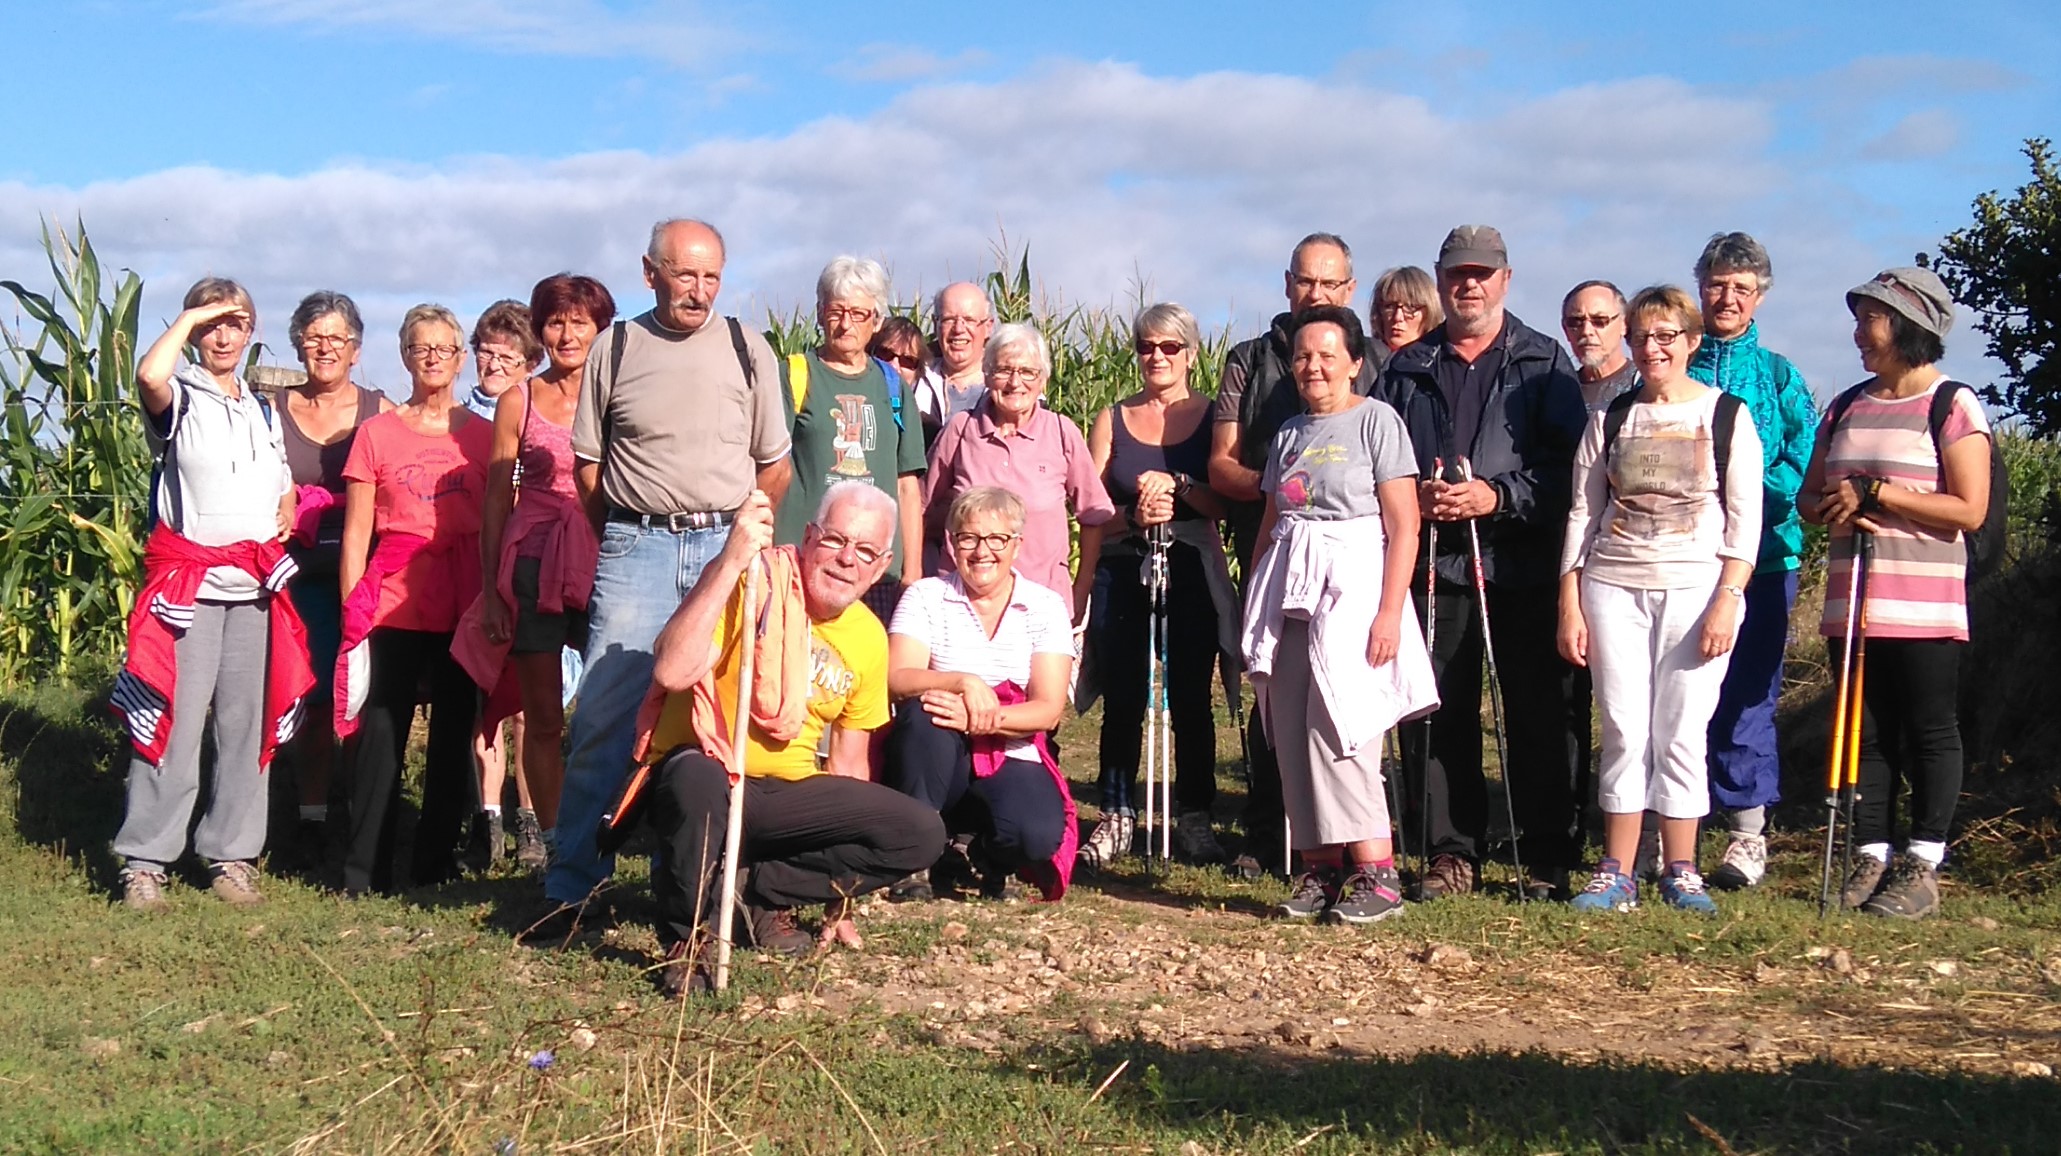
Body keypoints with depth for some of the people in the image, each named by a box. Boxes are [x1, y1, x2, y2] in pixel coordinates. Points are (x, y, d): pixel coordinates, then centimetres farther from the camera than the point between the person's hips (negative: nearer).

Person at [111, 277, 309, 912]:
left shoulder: (262, 410, 18)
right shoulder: (180, 399, 0)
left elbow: (284, 491, 28)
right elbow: (150, 373, -26)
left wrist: (287, 520, 5)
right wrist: (190, 317, -11)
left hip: (256, 585, 5)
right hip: (189, 584, -5)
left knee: (247, 724, 6)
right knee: (173, 722, -8)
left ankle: (232, 854, 13)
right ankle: (144, 861, -2)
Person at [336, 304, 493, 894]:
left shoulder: (482, 434, 10)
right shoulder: (376, 433, 6)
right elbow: (356, 532, 5)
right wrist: (351, 612, -2)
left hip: (463, 605, 2)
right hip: (394, 603, -2)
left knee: (454, 732, 6)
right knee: (380, 732, -5)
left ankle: (437, 861, 17)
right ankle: (364, 871, 1)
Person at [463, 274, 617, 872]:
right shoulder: (518, 403, 8)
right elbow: (496, 500, 9)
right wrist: (491, 589, 5)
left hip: (605, 565, -1)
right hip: (535, 569, 1)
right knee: (542, 716, 4)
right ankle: (545, 834, 13)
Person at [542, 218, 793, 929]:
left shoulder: (747, 350, 6)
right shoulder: (615, 349, 4)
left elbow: (775, 469, 11)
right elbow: (588, 469, 10)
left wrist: (739, 537, 11)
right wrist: (630, 536, 11)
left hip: (726, 545, 1)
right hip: (636, 550, -1)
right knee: (602, 718, -8)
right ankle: (572, 884, -2)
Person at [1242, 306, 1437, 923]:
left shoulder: (1377, 419, -2)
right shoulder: (1290, 432, 17)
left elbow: (1404, 526, -8)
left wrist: (1389, 612, -15)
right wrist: (1256, 607, 15)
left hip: (1353, 583, -6)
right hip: (1289, 591, 6)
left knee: (1338, 728, -15)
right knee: (1293, 736, 1)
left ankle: (1377, 871, -11)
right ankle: (1321, 867, 8)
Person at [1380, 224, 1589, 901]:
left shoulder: (1545, 363, 8)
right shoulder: (1406, 370, 15)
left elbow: (1569, 465, -2)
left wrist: (1497, 496, -14)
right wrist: (1413, 498, -5)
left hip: (1524, 569, -2)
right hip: (1433, 567, 2)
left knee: (1540, 713, -1)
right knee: (1437, 713, 2)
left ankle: (1549, 858, 7)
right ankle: (1451, 852, 11)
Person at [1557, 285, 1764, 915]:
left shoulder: (1726, 415, 2)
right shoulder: (1611, 418, 10)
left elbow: (1745, 519, 0)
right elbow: (1583, 514, 10)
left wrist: (1727, 601, -10)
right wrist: (1570, 606, 4)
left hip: (1697, 588, -2)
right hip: (1613, 587, 2)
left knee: (1681, 733, -2)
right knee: (1623, 731, 1)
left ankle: (1681, 871, 8)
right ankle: (1616, 874, 5)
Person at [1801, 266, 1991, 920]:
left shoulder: (1953, 407, -4)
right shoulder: (1846, 408, 14)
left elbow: (1969, 510, -11)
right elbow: (1808, 497, 17)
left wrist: (1876, 493, -14)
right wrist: (1835, 513, -6)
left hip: (1925, 606, -6)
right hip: (1852, 602, 6)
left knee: (1930, 732, 0)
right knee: (1867, 733, 7)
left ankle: (1923, 867, 5)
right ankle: (1872, 859, 13)